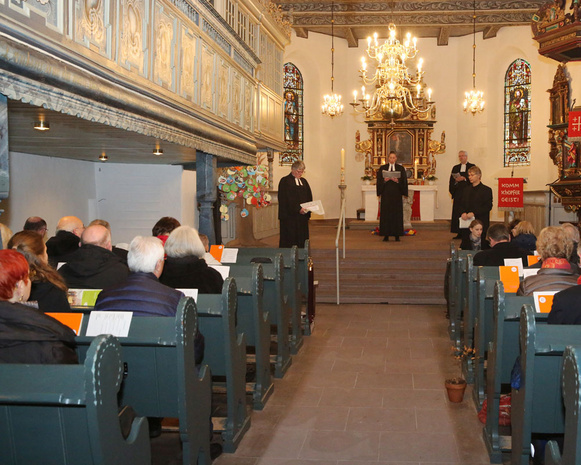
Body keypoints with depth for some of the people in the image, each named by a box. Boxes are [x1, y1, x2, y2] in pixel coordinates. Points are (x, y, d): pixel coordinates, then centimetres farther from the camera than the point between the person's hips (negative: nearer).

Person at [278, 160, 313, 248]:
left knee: (302, 240, 6)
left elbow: (309, 197, 17)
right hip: (290, 217, -7)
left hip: (303, 216, 7)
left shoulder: (304, 181, 16)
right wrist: (298, 209, -22)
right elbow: (286, 199, -14)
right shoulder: (285, 181, -6)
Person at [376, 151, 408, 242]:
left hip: (396, 194, 0)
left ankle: (397, 235, 1)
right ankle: (386, 235, 0)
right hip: (386, 194, 0)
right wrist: (384, 180, -13)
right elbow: (379, 181, 6)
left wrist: (397, 181, -13)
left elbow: (404, 181, 5)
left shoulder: (401, 168, 9)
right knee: (386, 213, -3)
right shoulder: (382, 168, 10)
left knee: (397, 213, -3)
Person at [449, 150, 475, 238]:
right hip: (458, 194, 4)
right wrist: (452, 191, -2)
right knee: (457, 213, 0)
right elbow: (451, 181, 14)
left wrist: (464, 178, -15)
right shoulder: (455, 168, 19)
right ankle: (459, 233, 3)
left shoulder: (472, 166, 7)